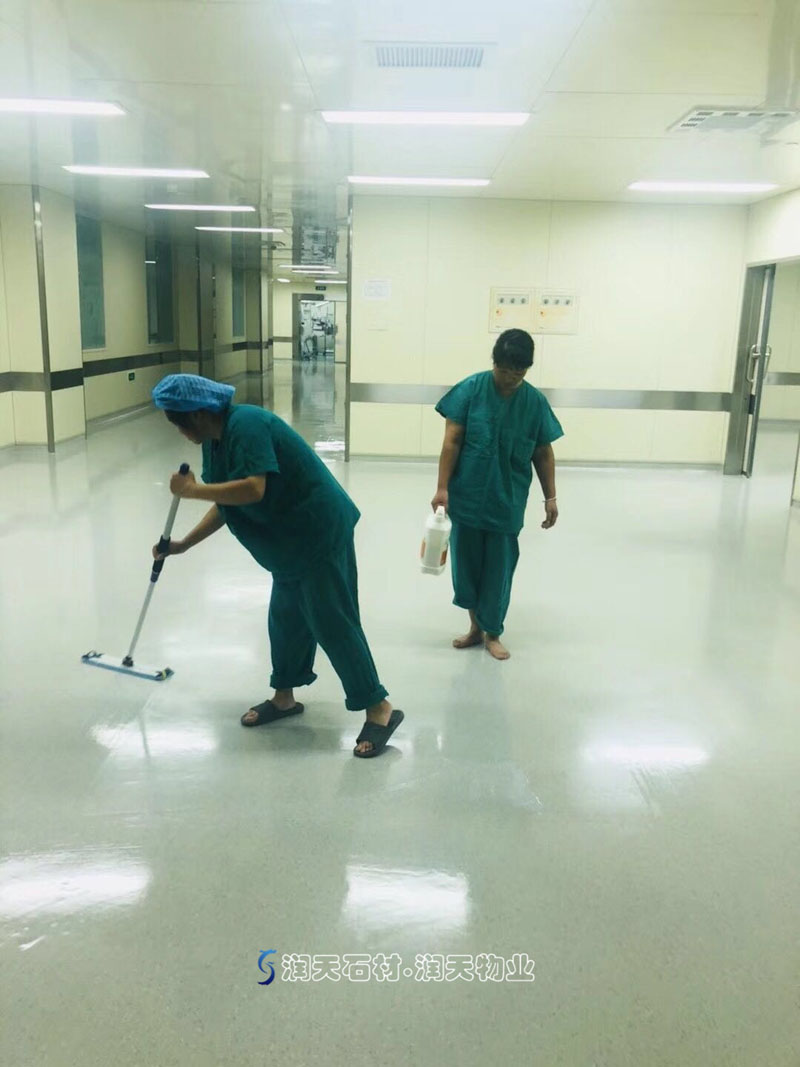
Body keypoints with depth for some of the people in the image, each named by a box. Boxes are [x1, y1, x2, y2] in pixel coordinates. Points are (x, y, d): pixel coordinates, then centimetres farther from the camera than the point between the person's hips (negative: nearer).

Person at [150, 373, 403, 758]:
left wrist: (192, 489, -24)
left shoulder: (245, 424, -21)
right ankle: (284, 696, 32)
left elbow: (253, 489, -33)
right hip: (291, 539, 10)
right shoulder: (216, 438, 9)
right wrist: (183, 545, 11)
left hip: (320, 531, -10)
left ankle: (379, 709, 2)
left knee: (331, 622, -7)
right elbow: (225, 504, 13)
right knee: (286, 617, 16)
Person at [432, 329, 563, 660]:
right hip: (466, 497, 0)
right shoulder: (470, 389, -8)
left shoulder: (535, 402, -2)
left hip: (507, 502, 1)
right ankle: (475, 626, 30)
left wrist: (550, 497, 4)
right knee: (466, 564, 10)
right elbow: (452, 442, -8)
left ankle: (492, 633, 25)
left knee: (499, 569, 8)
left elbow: (543, 454, 5)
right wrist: (442, 487, -14)